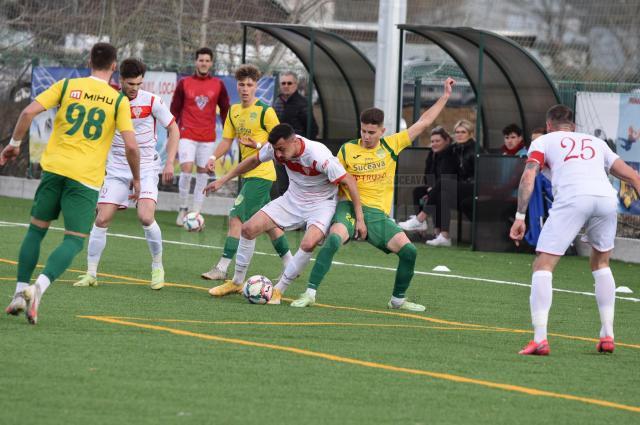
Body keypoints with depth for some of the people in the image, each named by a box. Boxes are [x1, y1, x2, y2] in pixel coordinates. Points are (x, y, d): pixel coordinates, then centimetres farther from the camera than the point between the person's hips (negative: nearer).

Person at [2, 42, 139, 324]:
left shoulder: (67, 86, 5)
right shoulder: (119, 100, 1)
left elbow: (29, 112, -4)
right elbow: (131, 146, -5)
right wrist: (136, 179, 10)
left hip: (54, 168, 2)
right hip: (87, 177, -2)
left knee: (36, 229, 16)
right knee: (74, 240, 0)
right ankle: (39, 287, -23)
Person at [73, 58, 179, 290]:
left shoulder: (152, 101, -8)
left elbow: (173, 129, 2)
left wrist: (170, 163, -5)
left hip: (146, 168, -2)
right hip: (116, 169, 2)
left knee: (146, 217, -19)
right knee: (101, 219, -8)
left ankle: (157, 267, 3)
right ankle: (91, 273, 2)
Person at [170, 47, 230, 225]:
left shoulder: (218, 85, 6)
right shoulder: (184, 83, 3)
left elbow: (225, 110, 12)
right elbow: (174, 110, 7)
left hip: (208, 138, 2)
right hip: (187, 135, -2)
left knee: (202, 174, 2)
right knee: (186, 170, -15)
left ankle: (195, 213, 9)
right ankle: (183, 208, 2)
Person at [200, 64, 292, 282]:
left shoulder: (265, 111, -11)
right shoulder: (234, 111, 11)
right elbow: (227, 140, 12)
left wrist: (258, 145, -22)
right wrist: (214, 157, -5)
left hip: (261, 172, -8)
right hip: (247, 173, 8)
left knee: (236, 218, -13)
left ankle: (222, 268, -12)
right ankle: (290, 266, 25)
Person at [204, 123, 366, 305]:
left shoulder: (319, 156, -33)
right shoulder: (277, 147, -16)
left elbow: (349, 181, -25)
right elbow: (254, 160, 5)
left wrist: (359, 219, -23)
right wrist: (223, 180, 7)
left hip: (321, 203, -6)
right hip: (293, 199, 6)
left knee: (308, 244, -32)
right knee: (249, 228, -5)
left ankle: (278, 291, -14)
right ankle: (237, 283, 12)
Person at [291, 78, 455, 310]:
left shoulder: (392, 145, 8)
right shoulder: (347, 150, 3)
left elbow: (422, 123, 12)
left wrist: (445, 96, 12)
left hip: (378, 213, 3)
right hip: (349, 207, -3)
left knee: (408, 251, -10)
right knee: (334, 239, -32)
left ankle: (398, 299, 13)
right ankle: (310, 293, -31)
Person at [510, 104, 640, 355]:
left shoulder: (544, 141, 25)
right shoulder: (597, 143, 35)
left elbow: (528, 177, 7)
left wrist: (520, 217, 3)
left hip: (572, 200, -4)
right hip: (607, 198, 4)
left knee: (543, 267, 3)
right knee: (600, 264, 27)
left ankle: (539, 339, -10)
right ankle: (607, 336, 24)